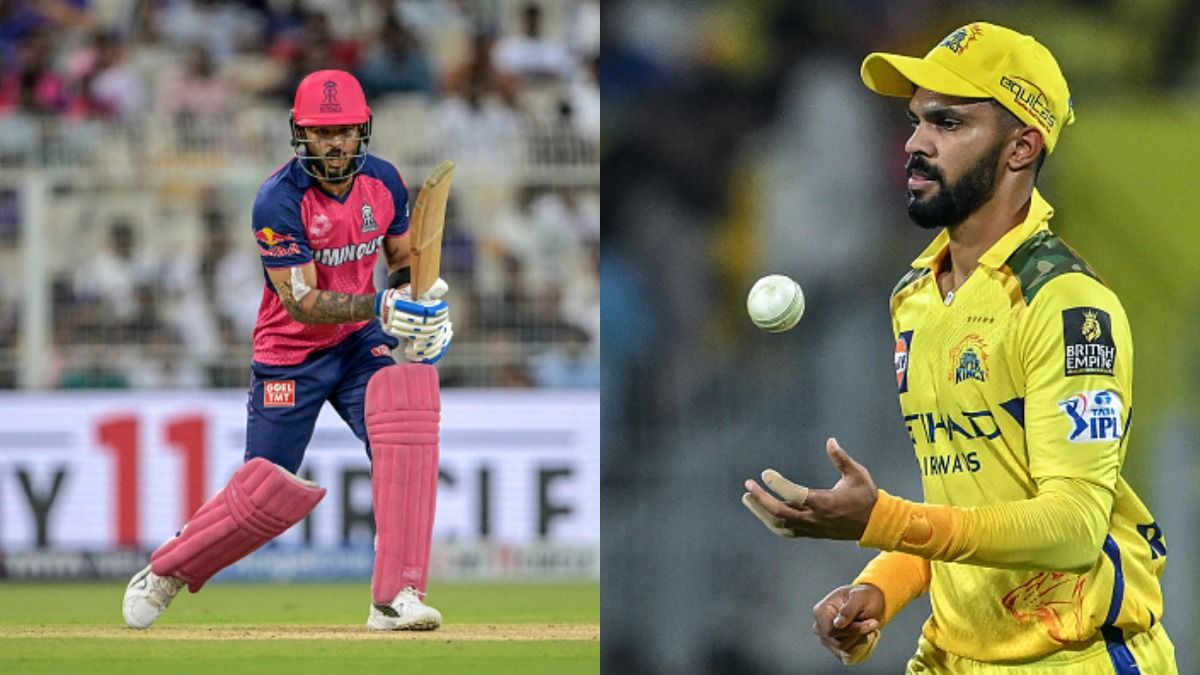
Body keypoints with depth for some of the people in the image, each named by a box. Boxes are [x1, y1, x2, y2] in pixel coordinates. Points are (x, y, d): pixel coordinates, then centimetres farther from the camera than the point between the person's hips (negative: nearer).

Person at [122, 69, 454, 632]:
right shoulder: (279, 201, -22)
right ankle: (165, 573, 29)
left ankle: (395, 597, -24)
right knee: (268, 490, -1)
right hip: (290, 356, -4)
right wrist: (380, 306, -38)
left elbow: (402, 258, 12)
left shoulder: (382, 181, -5)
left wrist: (421, 299, -9)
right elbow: (302, 302, -26)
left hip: (358, 343, 4)